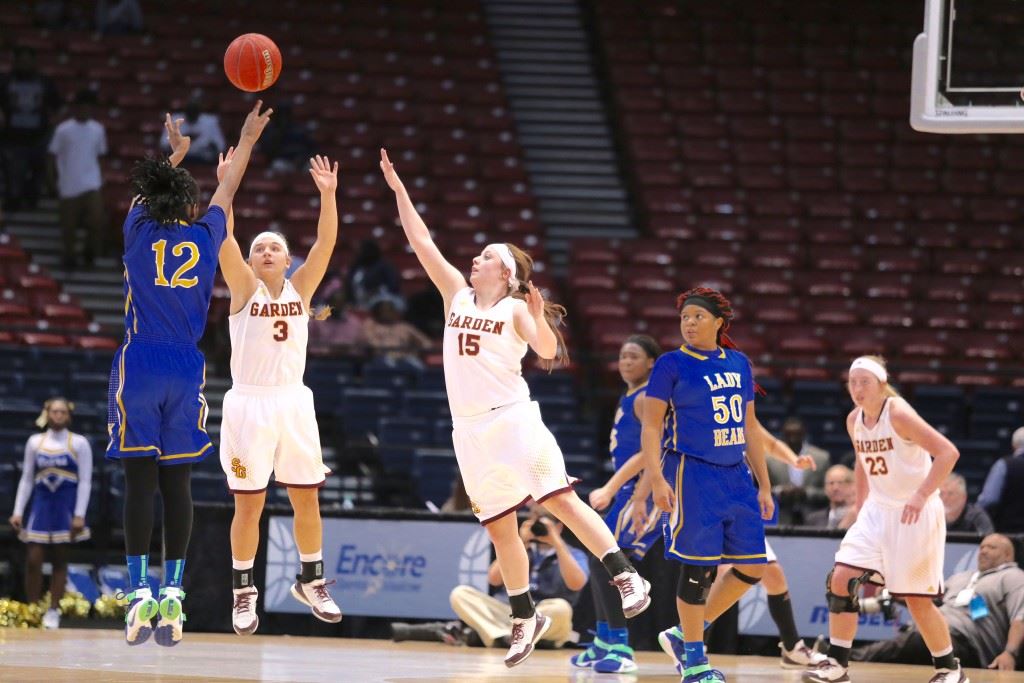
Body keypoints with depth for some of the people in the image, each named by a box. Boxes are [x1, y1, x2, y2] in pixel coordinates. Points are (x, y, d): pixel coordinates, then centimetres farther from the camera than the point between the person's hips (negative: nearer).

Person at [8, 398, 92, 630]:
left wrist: (79, 515, -11)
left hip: (65, 505, -2)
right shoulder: (35, 442, 9)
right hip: (41, 504, 2)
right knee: (33, 560, -6)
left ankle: (53, 611, 7)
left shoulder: (79, 443, 1)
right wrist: (17, 511, 5)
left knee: (60, 559, 2)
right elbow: (27, 479, 12)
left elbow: (85, 481, -3)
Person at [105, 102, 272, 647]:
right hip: (186, 370, 1)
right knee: (177, 482, 1)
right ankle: (172, 594, -4)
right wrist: (246, 143, 39)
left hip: (138, 367, -1)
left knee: (139, 480, -5)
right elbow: (226, 191, 23)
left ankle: (140, 594, -13)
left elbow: (149, 189, 25)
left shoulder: (139, 228, 2)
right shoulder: (205, 235, 4)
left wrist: (175, 154, 43)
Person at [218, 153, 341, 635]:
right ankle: (243, 593, 9)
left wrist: (328, 195, -18)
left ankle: (311, 581, 24)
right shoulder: (244, 287, -1)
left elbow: (326, 241, -5)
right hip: (249, 403, -3)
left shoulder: (300, 287, 6)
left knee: (307, 499, 8)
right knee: (249, 503, -1)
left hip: (293, 403, 3)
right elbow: (223, 237, -15)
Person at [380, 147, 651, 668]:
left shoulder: (515, 309, 0)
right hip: (470, 427, 5)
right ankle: (525, 618, 15)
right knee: (499, 527, 7)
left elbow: (547, 351, -14)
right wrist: (398, 190, 9)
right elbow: (422, 243, 11)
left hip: (513, 418, -5)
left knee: (560, 500, -15)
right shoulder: (457, 295, 13)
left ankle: (626, 577, -16)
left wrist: (539, 319, -33)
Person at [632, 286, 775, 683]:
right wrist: (656, 479, -20)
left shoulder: (738, 363, 12)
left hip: (735, 475, 6)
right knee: (698, 567, -6)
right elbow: (651, 427, -7)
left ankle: (685, 635, 18)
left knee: (752, 567, 4)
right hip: (692, 474, -6)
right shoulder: (672, 364, -4)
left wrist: (764, 486, 14)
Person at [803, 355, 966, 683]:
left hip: (915, 514, -7)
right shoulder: (854, 421, 3)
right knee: (841, 579, -6)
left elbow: (948, 452, -25)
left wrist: (922, 495, -32)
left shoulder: (898, 414, -19)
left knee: (917, 598, -3)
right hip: (877, 510, 7)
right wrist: (860, 505, 16)